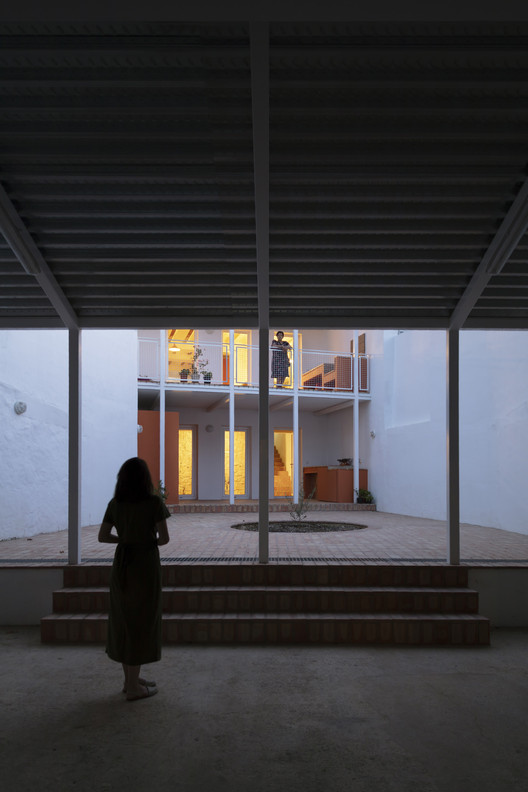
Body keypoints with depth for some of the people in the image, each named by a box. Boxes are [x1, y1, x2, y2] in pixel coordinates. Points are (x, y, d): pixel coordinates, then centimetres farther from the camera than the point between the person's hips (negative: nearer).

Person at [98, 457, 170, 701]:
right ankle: (133, 687, 8)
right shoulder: (154, 502, -13)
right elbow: (165, 537, -14)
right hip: (146, 566, -5)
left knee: (125, 621, 15)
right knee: (141, 624, 2)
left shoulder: (115, 504, 1)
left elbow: (102, 536, 6)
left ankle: (130, 678, 25)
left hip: (122, 564, 6)